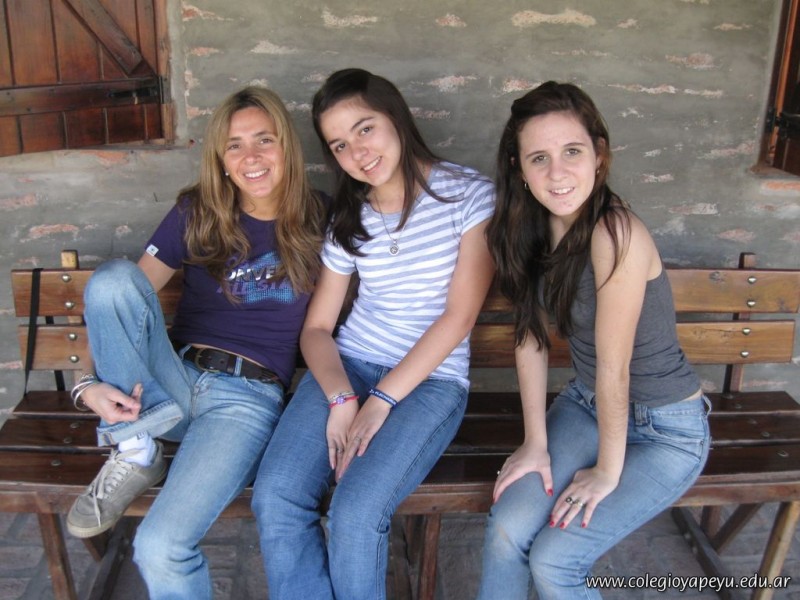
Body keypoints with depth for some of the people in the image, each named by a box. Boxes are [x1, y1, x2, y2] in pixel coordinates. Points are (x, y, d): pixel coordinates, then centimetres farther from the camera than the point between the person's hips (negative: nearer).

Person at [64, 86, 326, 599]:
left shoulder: (318, 221, 4)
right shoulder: (196, 214, 6)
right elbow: (122, 298, 1)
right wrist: (89, 384, -14)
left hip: (249, 397, -3)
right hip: (173, 380, 3)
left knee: (161, 548, -26)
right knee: (113, 277, -23)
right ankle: (135, 450, -10)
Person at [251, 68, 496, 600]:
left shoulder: (469, 193, -3)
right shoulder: (349, 220, 12)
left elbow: (459, 316, -8)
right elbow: (317, 327, 10)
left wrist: (381, 401, -13)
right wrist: (341, 397, -11)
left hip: (431, 378, -4)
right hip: (348, 364, 4)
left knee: (356, 515, -25)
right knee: (275, 498, -21)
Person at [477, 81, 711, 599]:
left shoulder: (616, 234, -29)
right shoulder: (533, 227, -6)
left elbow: (613, 366, -23)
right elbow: (532, 339, -3)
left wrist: (608, 470, -14)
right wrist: (536, 443, -5)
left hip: (667, 431, -5)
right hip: (586, 404, 5)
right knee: (507, 528, -14)